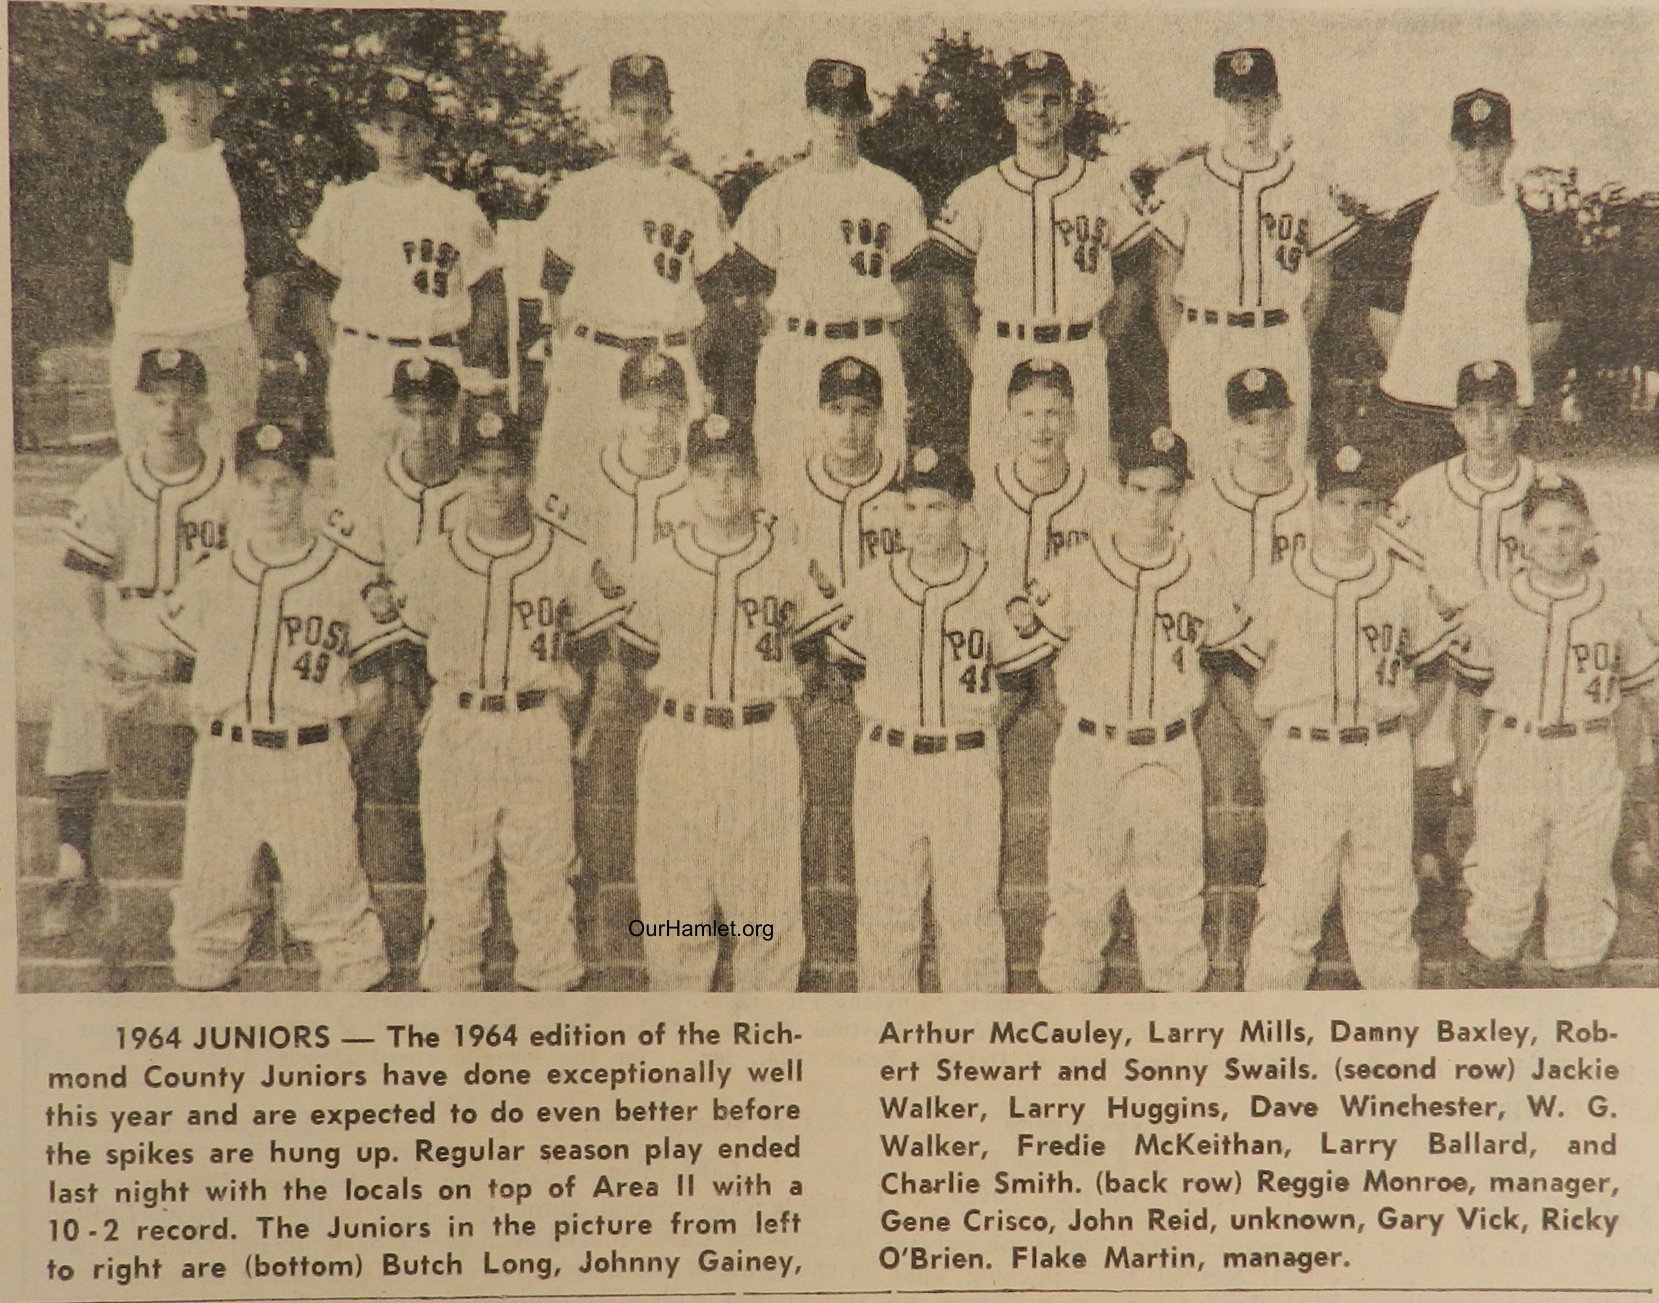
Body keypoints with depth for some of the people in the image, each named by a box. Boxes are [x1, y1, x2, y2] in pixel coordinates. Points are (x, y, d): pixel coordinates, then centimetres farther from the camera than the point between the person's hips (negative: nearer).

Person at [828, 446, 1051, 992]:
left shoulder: (998, 586, 0)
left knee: (971, 911, 1)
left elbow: (1017, 658, 11)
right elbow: (851, 654, 15)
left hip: (968, 767, -1)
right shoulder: (870, 584, 3)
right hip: (886, 763, 1)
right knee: (883, 911, 6)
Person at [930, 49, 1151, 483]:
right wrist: (975, 356, 0)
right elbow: (951, 281, 10)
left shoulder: (1108, 187, 7)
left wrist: (1099, 341, 2)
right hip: (999, 359, 0)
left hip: (1083, 360, 0)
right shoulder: (977, 193, 6)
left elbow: (1132, 276, 12)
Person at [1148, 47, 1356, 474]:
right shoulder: (1183, 183, 5)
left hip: (1282, 347, 1)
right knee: (1201, 473, -5)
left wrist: (1290, 347, 2)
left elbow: (1320, 287, 12)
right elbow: (1166, 281, 6)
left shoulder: (1307, 186, 8)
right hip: (1201, 346, -1)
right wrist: (1178, 354, -2)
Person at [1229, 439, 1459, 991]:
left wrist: (1404, 729, 10)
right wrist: (1266, 746, 3)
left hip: (1383, 761, 2)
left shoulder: (1405, 586, 4)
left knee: (1385, 900, 9)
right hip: (1299, 757, -2)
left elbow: (1438, 662, 17)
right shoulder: (1274, 587, 0)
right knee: (1289, 903, -1)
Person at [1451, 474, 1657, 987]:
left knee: (1580, 891, 10)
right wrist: (1467, 765, 6)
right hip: (1510, 758, -1)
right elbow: (1470, 694, 6)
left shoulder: (1614, 610, 0)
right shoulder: (1492, 607, -2)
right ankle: (1485, 985, 17)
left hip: (1589, 765, 1)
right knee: (1502, 889, 2)